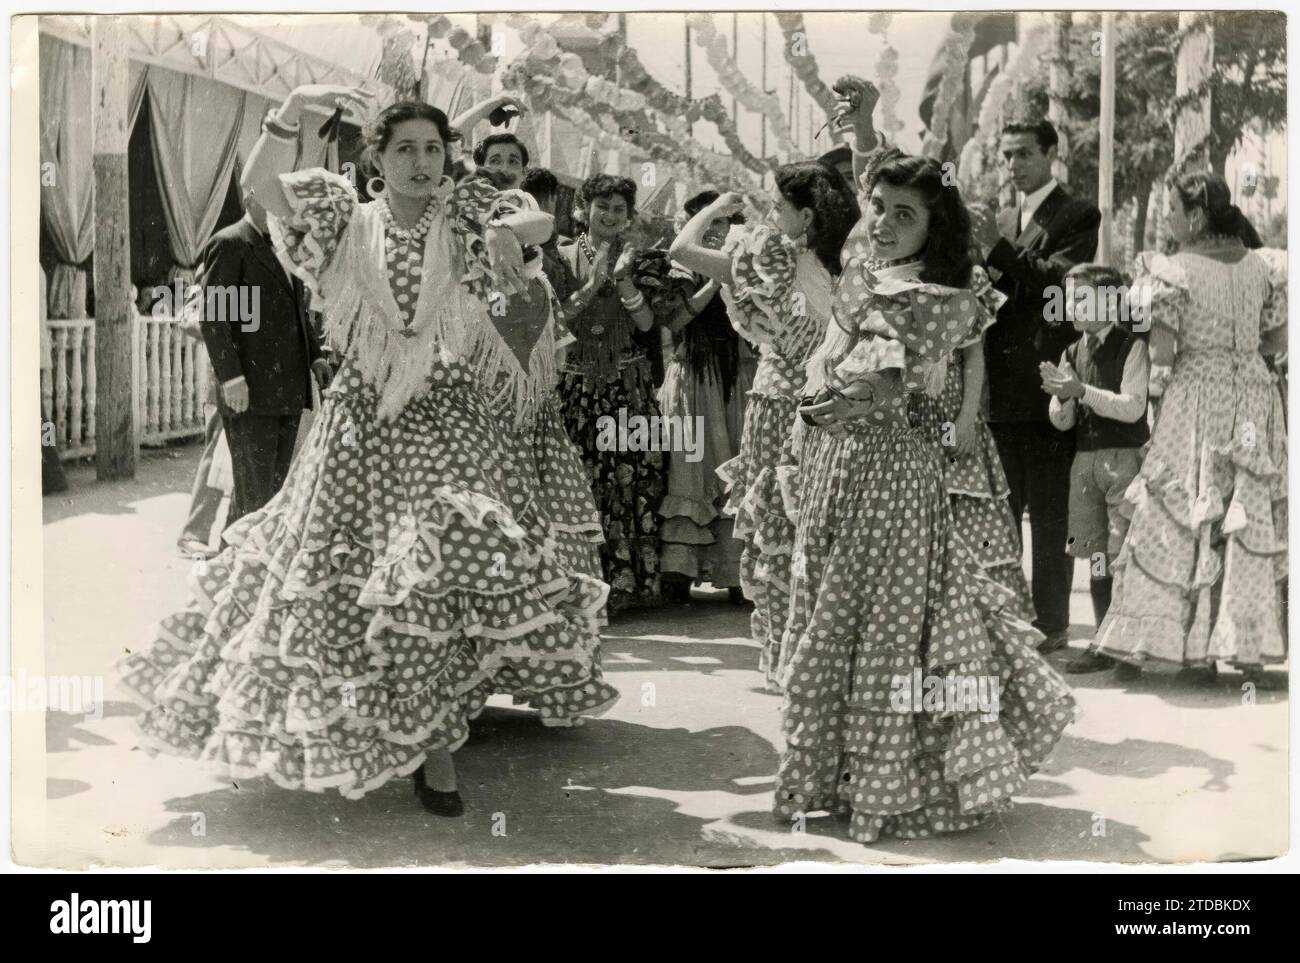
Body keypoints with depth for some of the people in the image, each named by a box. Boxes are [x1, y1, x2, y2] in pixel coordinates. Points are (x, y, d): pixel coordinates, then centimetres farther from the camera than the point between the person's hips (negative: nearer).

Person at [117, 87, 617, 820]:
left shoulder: (465, 214, 5)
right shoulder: (345, 219, 2)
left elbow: (542, 222, -8)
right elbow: (259, 183, -12)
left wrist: (506, 230, -31)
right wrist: (294, 110, -28)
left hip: (452, 419, 0)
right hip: (363, 419, 0)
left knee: (442, 576, -6)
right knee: (340, 562, 5)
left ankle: (433, 740, 8)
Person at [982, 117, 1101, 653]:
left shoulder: (1078, 216, -3)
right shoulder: (1003, 221, 18)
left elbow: (1056, 280, -17)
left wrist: (999, 251, -21)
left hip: (1045, 386, -7)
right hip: (1002, 391, 7)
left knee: (1049, 516, -1)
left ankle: (1051, 624, 5)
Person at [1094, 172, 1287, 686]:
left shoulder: (1175, 271, -11)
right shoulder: (1261, 267, 4)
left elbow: (1163, 353, -16)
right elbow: (1277, 340, 10)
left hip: (1197, 401, -4)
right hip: (1253, 401, 4)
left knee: (1187, 522, 4)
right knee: (1253, 523, 9)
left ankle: (1196, 648, 5)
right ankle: (1251, 646, 10)